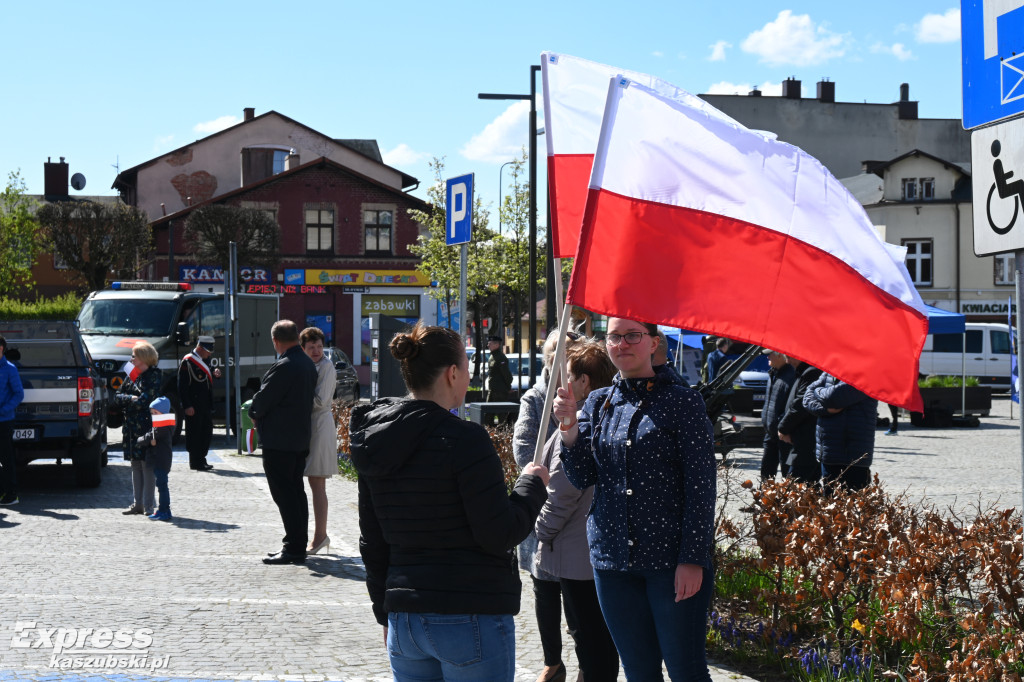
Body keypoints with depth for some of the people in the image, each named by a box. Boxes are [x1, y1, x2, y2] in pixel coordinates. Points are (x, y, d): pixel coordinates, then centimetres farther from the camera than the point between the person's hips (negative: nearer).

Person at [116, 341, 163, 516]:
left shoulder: (154, 376, -7)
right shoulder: (132, 375, 14)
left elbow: (146, 400, -16)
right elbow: (117, 396, 12)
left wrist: (127, 400, -4)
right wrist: (131, 399, -6)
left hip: (147, 426, -8)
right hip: (131, 427, 8)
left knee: (147, 465, -6)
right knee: (135, 465, 10)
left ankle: (149, 505, -3)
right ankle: (138, 503, 16)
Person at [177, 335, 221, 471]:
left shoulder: (204, 360, 15)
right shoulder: (187, 362, -12)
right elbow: (182, 386, -15)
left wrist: (214, 374, 3)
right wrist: (187, 406, -19)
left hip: (205, 404, 9)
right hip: (193, 406, -9)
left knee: (207, 432, 12)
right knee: (194, 433, -2)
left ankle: (201, 459, 22)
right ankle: (195, 463, 4)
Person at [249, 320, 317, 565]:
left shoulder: (283, 367, -20)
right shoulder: (309, 364, 9)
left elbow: (263, 398, -15)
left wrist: (254, 415, 7)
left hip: (279, 442, -9)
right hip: (301, 439, 9)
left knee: (284, 494, -5)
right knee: (296, 492, 14)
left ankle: (293, 548, -4)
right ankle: (298, 546, 20)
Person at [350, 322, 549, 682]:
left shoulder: (376, 441, 8)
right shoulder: (462, 439, -14)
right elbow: (500, 535, -15)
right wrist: (532, 485, 2)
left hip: (404, 620, 7)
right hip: (471, 617, -7)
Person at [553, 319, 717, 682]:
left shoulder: (683, 402, -4)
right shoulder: (598, 402, 11)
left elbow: (701, 487, -7)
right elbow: (582, 477, 6)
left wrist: (693, 559, -13)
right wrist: (569, 424, -9)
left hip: (671, 558, -4)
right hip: (612, 557, 4)